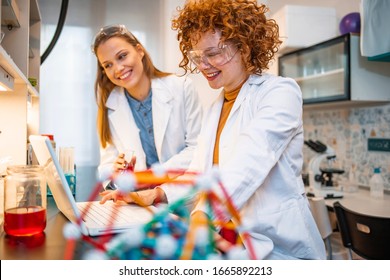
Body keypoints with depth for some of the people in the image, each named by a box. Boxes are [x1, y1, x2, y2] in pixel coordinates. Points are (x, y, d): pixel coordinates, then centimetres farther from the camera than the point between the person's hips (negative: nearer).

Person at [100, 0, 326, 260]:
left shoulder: (280, 92, -9)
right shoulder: (214, 109, 15)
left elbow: (247, 164, -27)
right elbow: (200, 171, 10)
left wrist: (202, 214, -40)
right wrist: (159, 193, -8)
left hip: (279, 247, -6)